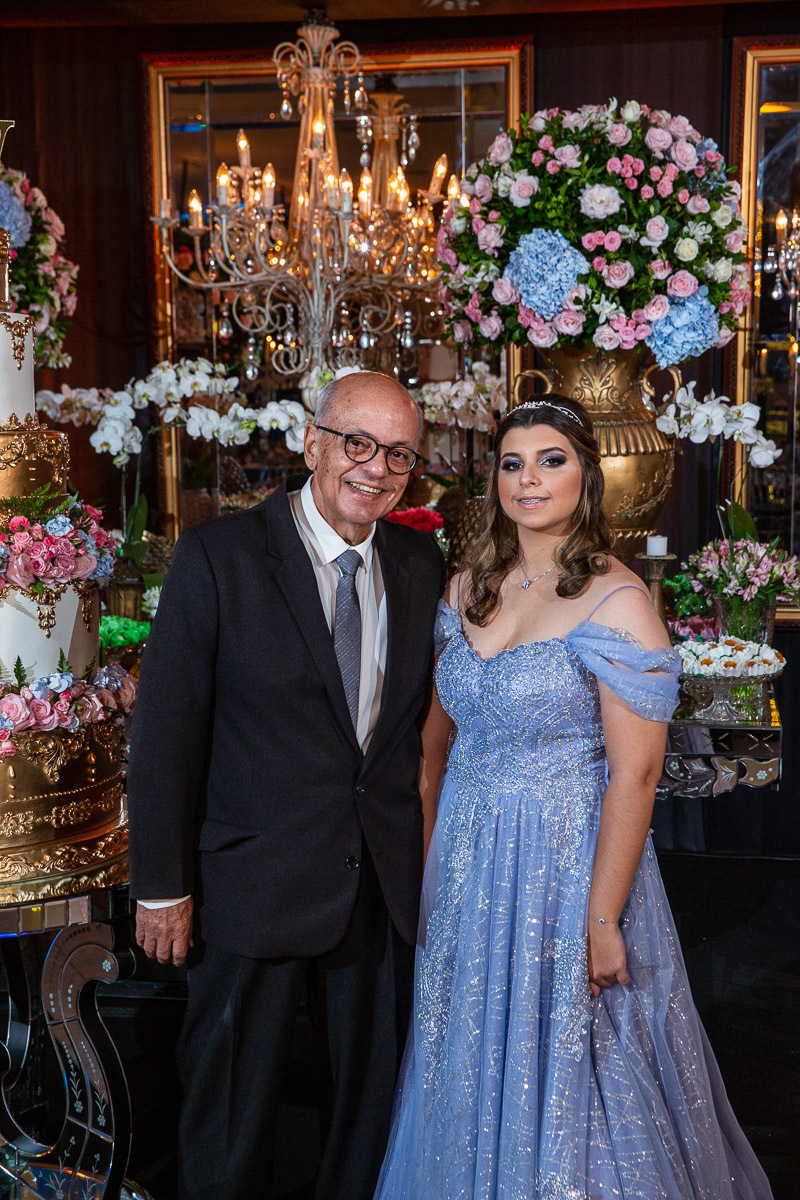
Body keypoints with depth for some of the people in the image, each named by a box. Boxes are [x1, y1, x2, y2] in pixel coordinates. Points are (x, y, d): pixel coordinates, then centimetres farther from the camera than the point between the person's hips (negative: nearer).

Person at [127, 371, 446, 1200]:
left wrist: (429, 849, 4)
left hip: (387, 885, 4)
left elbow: (423, 718, 9)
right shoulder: (218, 556, -12)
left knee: (371, 1106, 19)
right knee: (230, 1121, 13)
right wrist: (162, 886, -10)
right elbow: (165, 733, -11)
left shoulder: (421, 563, 4)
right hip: (255, 887, -4)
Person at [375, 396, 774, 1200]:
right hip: (466, 862, 6)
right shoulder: (470, 587, 4)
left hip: (568, 861, -6)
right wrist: (425, 855, 7)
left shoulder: (615, 601, -15)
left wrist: (603, 920, -18)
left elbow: (634, 774, -17)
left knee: (564, 1076, 7)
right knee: (471, 1073, 17)